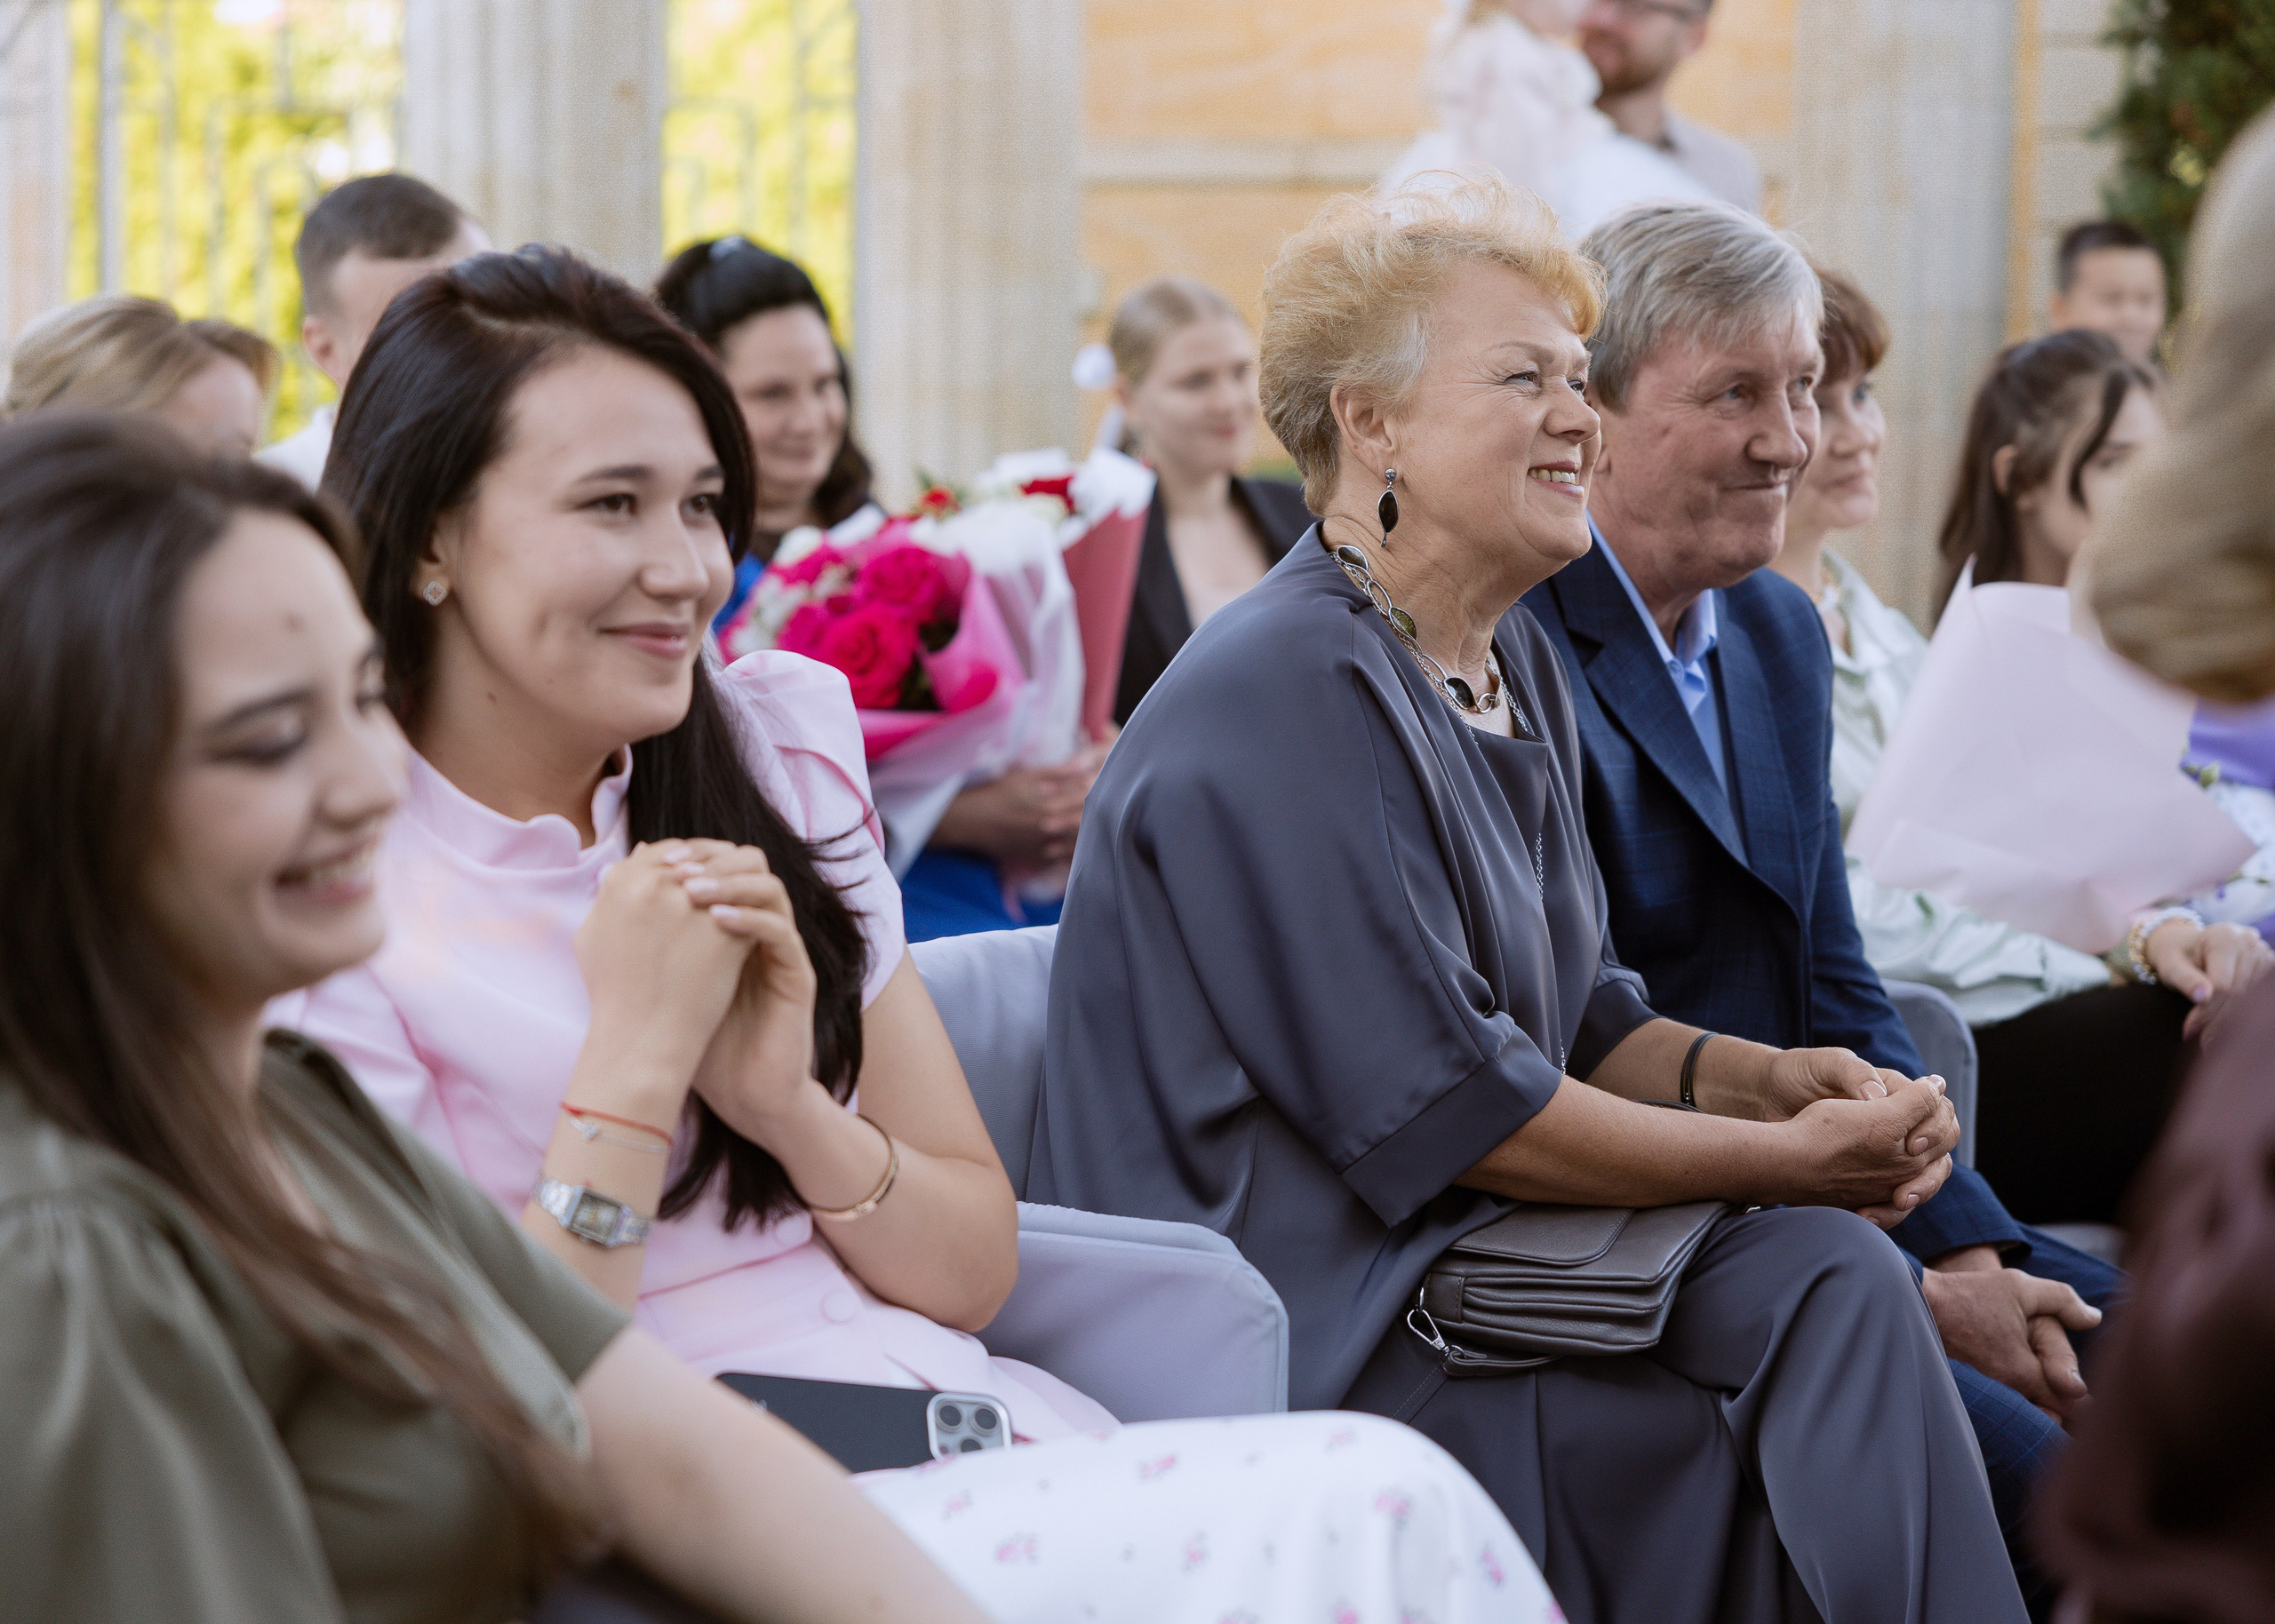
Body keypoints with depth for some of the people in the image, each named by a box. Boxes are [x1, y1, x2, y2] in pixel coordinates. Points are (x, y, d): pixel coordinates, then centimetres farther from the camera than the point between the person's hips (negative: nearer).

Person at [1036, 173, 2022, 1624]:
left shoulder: (1517, 664, 14)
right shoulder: (1284, 695, -17)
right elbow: (1441, 1104, -20)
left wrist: (1761, 1074, -3)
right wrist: (1788, 1157, -13)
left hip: (1457, 1260, 8)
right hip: (1302, 1327, -8)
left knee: (1838, 1278, -15)